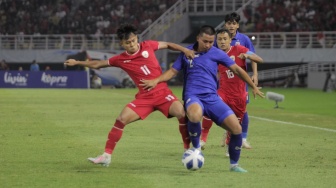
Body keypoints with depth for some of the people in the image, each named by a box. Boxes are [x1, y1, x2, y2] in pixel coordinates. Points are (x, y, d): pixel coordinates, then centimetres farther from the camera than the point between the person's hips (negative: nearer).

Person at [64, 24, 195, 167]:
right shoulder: (121, 59, 2)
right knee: (122, 119, -11)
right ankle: (106, 156, -4)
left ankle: (188, 149, -9)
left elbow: (168, 45, 12)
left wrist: (184, 50, -1)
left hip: (162, 93, -2)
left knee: (182, 113, -25)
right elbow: (98, 64, 14)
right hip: (144, 97, 2)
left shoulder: (147, 46, -2)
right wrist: (77, 63, 15)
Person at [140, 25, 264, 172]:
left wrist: (254, 87, 13)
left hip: (212, 98, 2)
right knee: (195, 116, -41)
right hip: (193, 96, -2)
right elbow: (173, 71, 13)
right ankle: (196, 148, -13)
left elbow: (237, 69, 12)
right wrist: (156, 81, -4)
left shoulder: (216, 53, 6)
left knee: (236, 129, -12)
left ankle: (234, 164, 12)